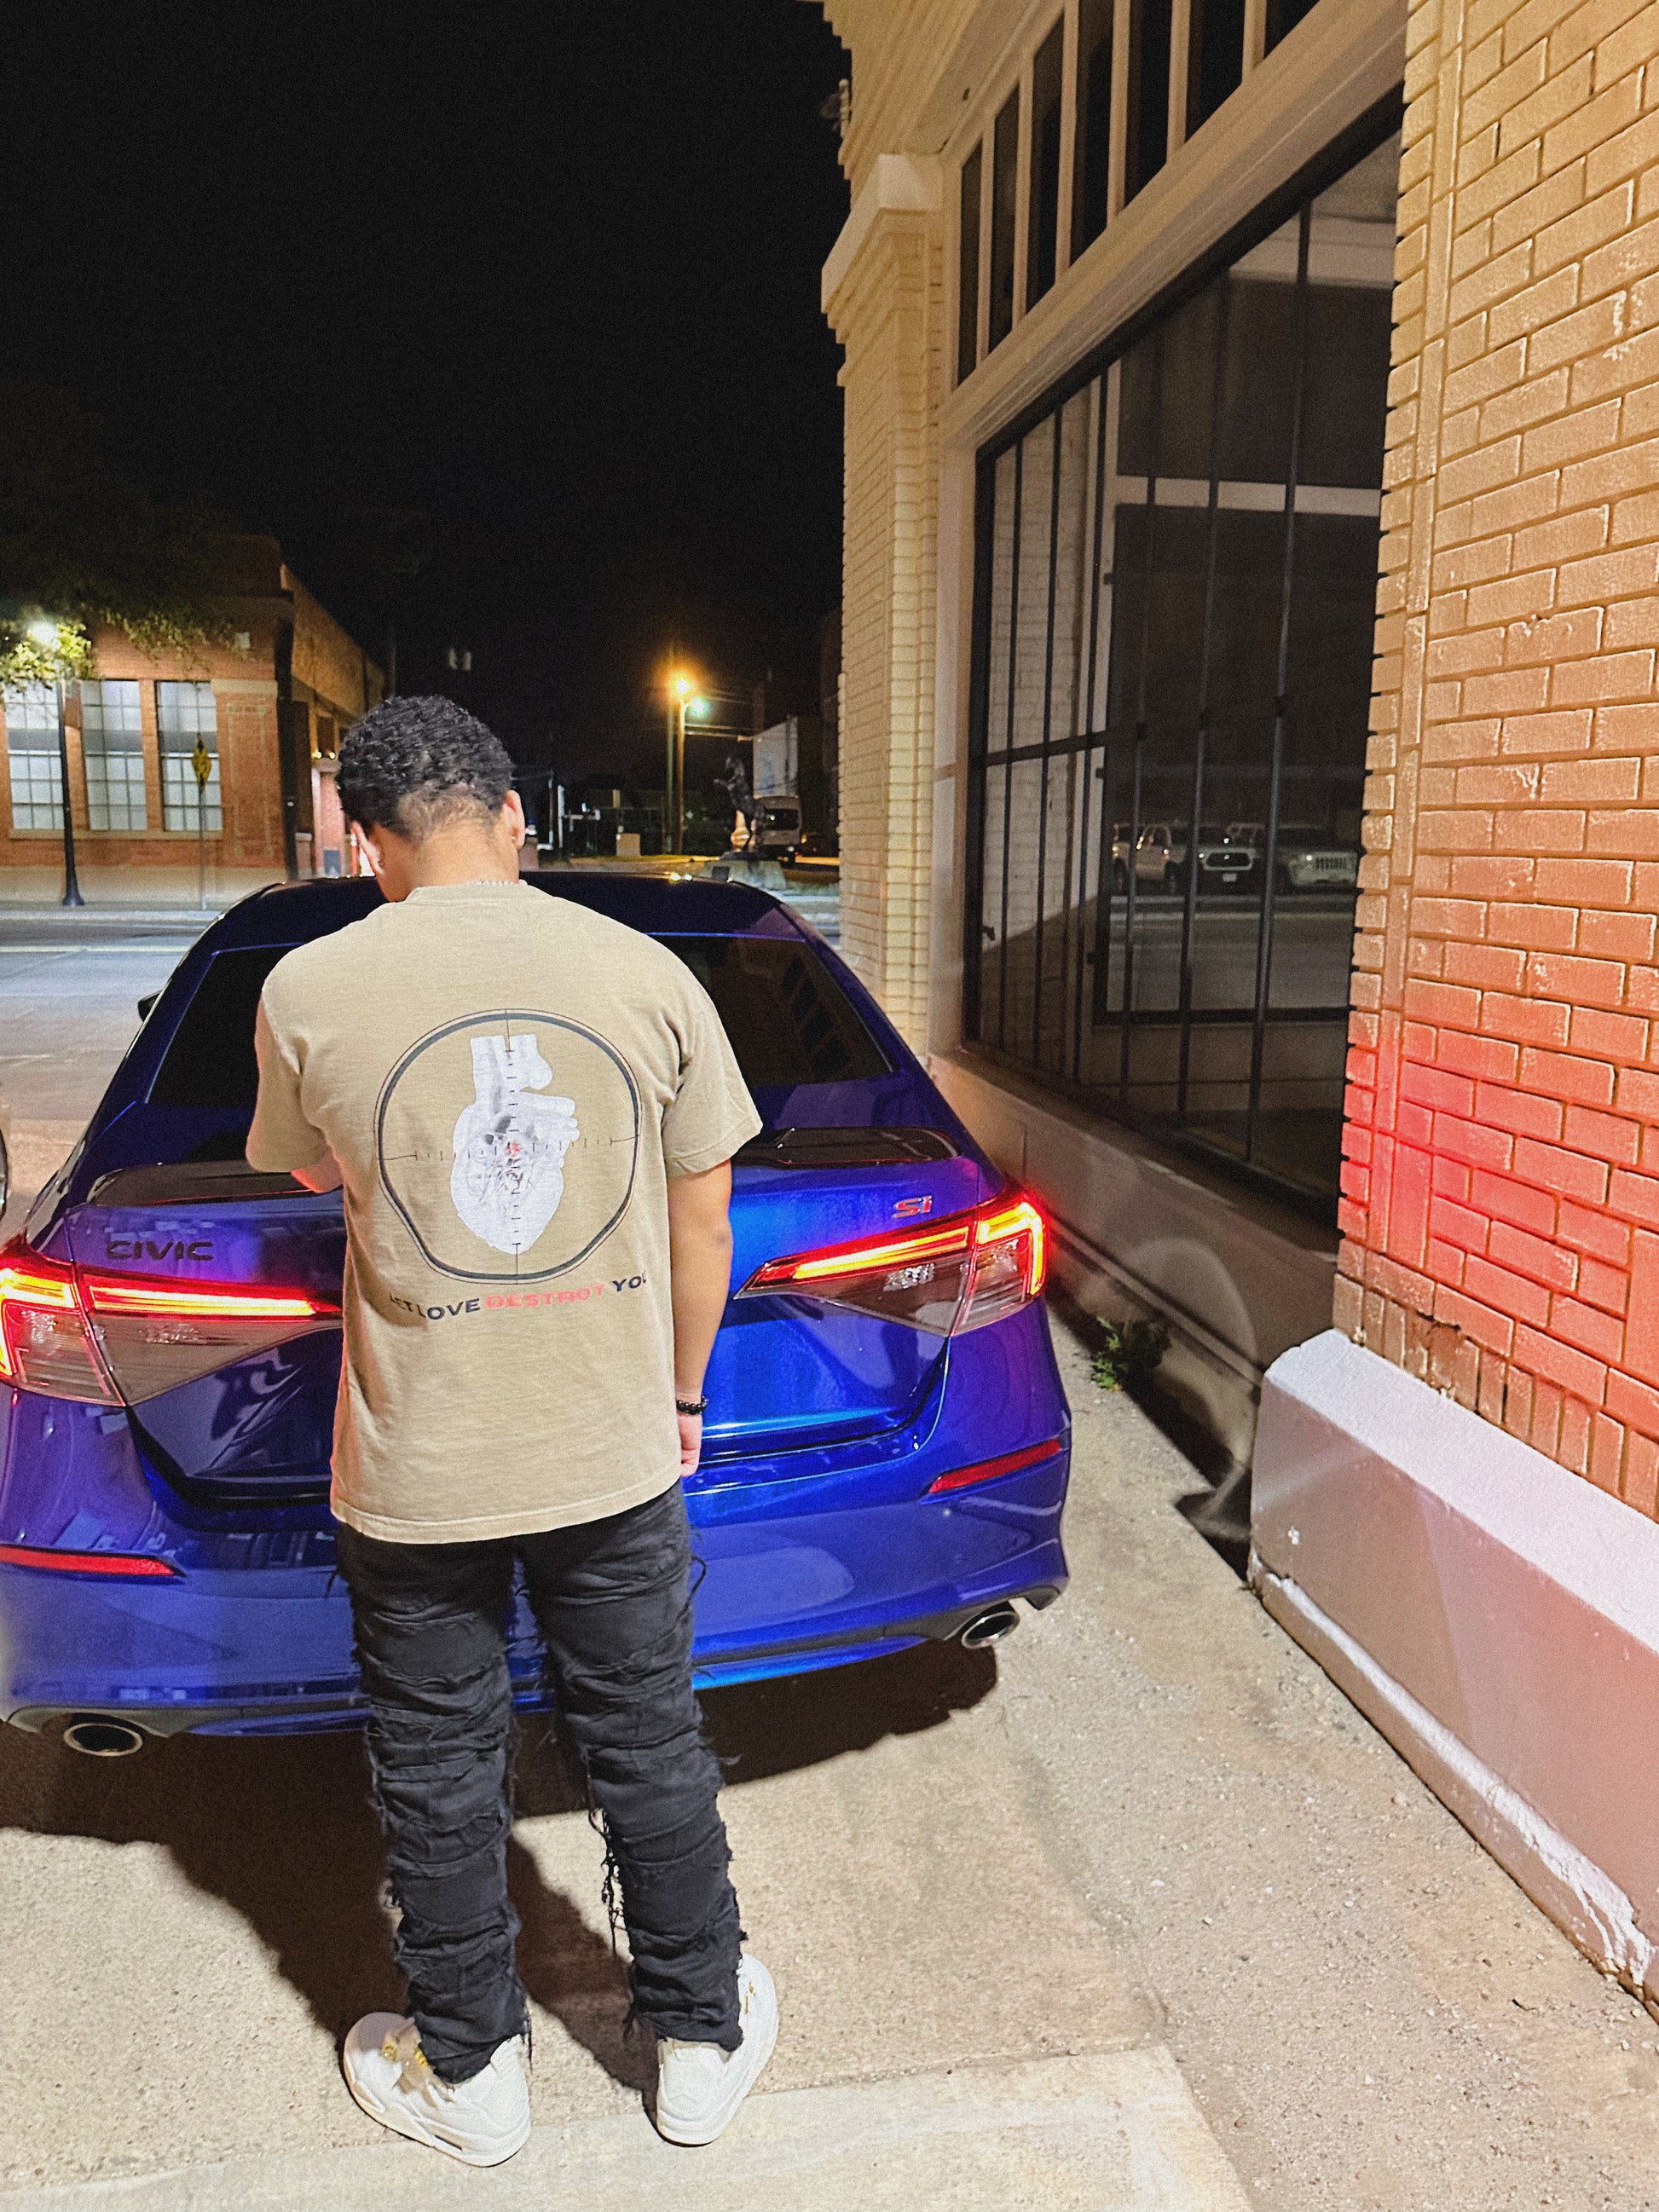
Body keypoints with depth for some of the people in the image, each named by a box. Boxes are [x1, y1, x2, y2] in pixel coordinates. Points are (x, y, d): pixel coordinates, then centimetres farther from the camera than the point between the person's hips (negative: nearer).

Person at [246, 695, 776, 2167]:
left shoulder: (312, 993, -11)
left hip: (417, 1477, -1)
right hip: (616, 1455, 2)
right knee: (650, 1754, 19)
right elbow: (703, 1235, -2)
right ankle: (708, 2041, 39)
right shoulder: (649, 975, -8)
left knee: (440, 1778, 19)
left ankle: (469, 2073, 40)